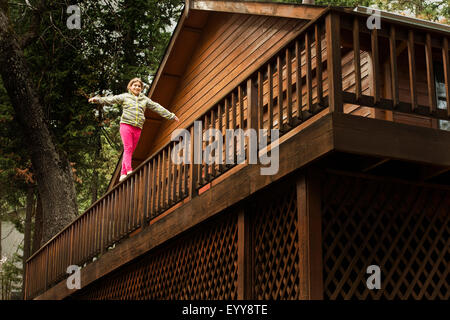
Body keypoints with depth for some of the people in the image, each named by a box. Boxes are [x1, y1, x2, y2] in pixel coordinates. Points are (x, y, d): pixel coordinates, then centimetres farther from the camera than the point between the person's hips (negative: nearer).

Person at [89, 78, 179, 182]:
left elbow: (157, 108, 20)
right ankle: (129, 170, -24)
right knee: (128, 148, -15)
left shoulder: (145, 99, 19)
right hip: (126, 125, -3)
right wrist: (97, 99, -8)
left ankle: (123, 174, 0)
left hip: (137, 128, 3)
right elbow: (110, 100, 5)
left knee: (130, 151, 0)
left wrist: (171, 116, 19)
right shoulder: (125, 97, 11)